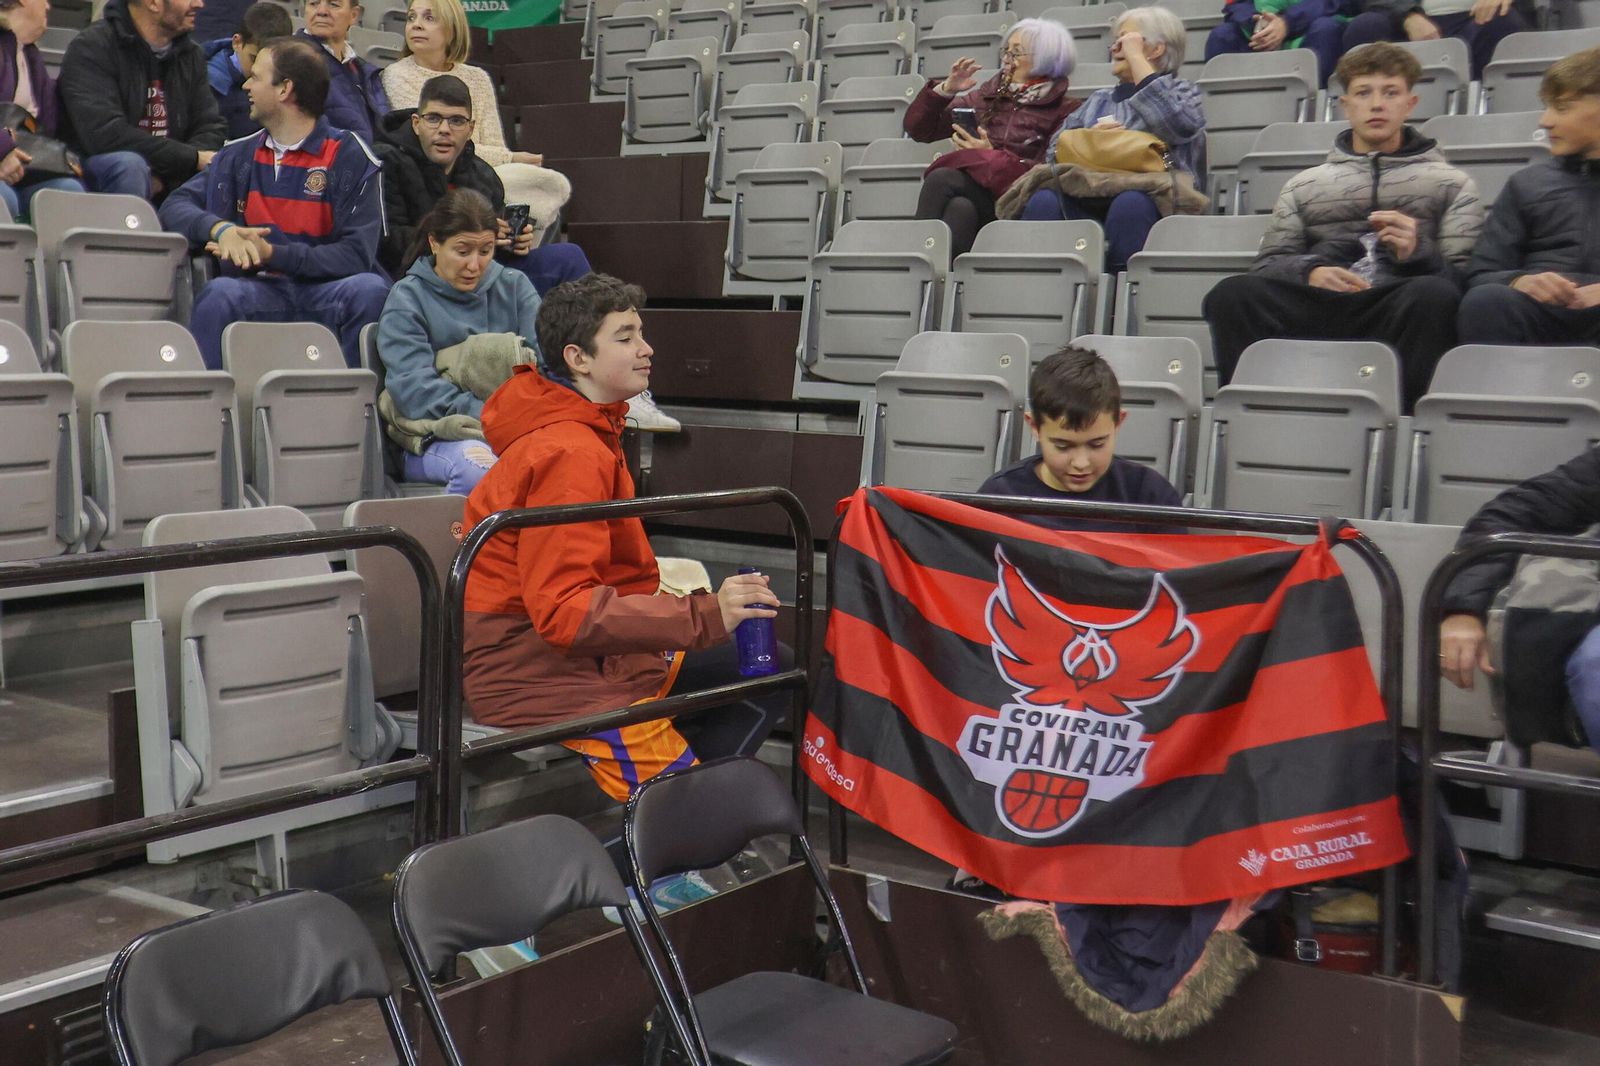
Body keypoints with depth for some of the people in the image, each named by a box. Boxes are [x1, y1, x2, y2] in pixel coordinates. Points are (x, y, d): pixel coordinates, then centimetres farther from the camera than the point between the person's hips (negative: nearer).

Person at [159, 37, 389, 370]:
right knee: (220, 292, -31)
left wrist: (272, 254, -18)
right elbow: (175, 206, 9)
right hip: (261, 293, 2)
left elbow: (356, 254, -8)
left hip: (325, 297, -2)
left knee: (370, 289, -33)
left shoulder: (351, 156, 3)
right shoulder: (240, 154, 18)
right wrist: (220, 228, -13)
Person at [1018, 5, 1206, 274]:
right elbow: (1055, 151, 21)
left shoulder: (1182, 91, 21)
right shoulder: (1098, 100, 33)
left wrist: (1135, 57, 4)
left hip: (1147, 197, -3)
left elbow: (1179, 123, -5)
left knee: (1130, 203, -39)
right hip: (1085, 203, 3)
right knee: (1044, 200, -30)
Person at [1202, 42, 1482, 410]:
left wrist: (1418, 254, -9)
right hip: (1316, 305, 1)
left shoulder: (1451, 184, 25)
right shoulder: (1305, 185, 30)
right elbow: (1268, 265, 19)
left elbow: (1465, 277, 13)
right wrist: (1309, 271, -5)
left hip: (1397, 311, -1)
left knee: (1433, 295, -37)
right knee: (1232, 293, -29)